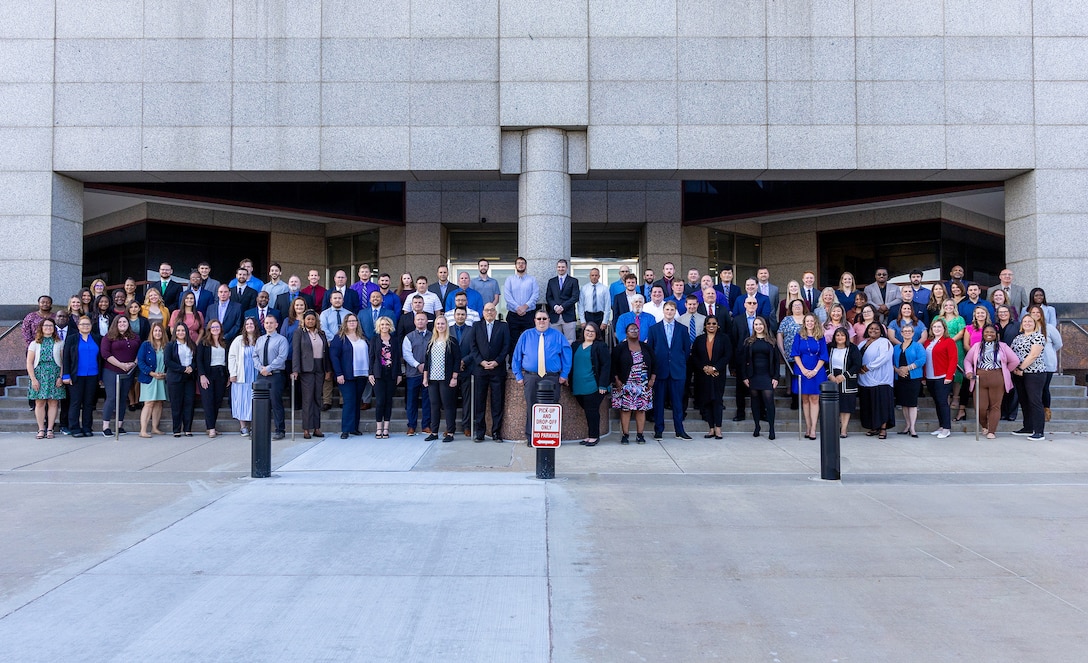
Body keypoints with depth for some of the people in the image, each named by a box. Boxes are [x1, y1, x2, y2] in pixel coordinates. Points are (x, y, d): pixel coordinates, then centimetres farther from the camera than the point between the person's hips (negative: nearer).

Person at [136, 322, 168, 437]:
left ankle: (154, 428, 16)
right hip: (149, 379, -4)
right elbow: (140, 361, -7)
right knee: (149, 403, -11)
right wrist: (152, 373, -15)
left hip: (162, 379, 4)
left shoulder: (166, 347, 9)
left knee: (159, 403, 6)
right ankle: (143, 431, -12)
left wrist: (166, 374, -5)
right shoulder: (146, 345, -1)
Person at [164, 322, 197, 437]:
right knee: (176, 404, -2)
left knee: (189, 403, -1)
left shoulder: (192, 345, 13)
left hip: (190, 377, 3)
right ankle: (177, 430, 3)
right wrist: (183, 369, -13)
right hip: (175, 378, -3)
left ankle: (188, 429, 4)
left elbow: (196, 359, 12)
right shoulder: (170, 345, 2)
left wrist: (191, 367, -10)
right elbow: (167, 361, -8)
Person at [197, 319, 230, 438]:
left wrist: (229, 375, 6)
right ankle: (211, 429, -11)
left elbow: (228, 360, 13)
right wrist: (202, 375, -13)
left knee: (218, 401, 1)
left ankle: (210, 426, 6)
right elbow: (199, 360, -3)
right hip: (207, 374, -4)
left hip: (221, 374, 4)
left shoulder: (225, 343, 13)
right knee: (208, 401, -8)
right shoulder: (203, 343, 2)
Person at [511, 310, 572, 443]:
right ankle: (530, 438, 9)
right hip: (531, 378, 1)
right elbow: (516, 356, 11)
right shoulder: (526, 336, 10)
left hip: (552, 378, 0)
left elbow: (567, 355, 7)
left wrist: (564, 375, -1)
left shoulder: (557, 335, 8)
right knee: (531, 408, 1)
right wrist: (518, 375, 4)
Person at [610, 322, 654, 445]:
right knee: (625, 409, -4)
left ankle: (640, 435, 6)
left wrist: (651, 379, 4)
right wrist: (616, 380, -7)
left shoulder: (646, 347, 11)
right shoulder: (620, 348, 2)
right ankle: (625, 435, 0)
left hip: (643, 385, 2)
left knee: (641, 409, 0)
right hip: (625, 384, -2)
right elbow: (613, 365, 0)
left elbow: (653, 364, 12)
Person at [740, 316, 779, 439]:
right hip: (753, 376, 1)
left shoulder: (771, 341, 6)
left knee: (769, 400, -10)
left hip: (767, 376, -1)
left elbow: (776, 360, 5)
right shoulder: (748, 342, 6)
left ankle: (771, 429, -9)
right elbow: (743, 360, 6)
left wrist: (775, 377, -3)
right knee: (755, 401, 6)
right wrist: (744, 377, -2)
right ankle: (757, 427, 15)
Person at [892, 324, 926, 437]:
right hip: (900, 378, 5)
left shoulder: (918, 346, 2)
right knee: (903, 403, 9)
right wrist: (897, 370, -11)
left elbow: (922, 360, -12)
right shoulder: (896, 348, 16)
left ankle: (912, 427, -6)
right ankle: (907, 425, 18)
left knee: (912, 402, -8)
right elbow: (892, 361, 8)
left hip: (914, 378, -5)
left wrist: (908, 368, -16)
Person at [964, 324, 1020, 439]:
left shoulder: (1002, 346, 6)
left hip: (997, 381, -1)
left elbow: (1015, 360, 8)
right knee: (981, 407, -4)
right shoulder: (977, 346, 11)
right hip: (980, 380, 1)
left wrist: (1005, 371, 8)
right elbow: (967, 360, 13)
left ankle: (991, 431, 6)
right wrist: (969, 371, -3)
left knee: (995, 406, 0)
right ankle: (984, 426, 23)